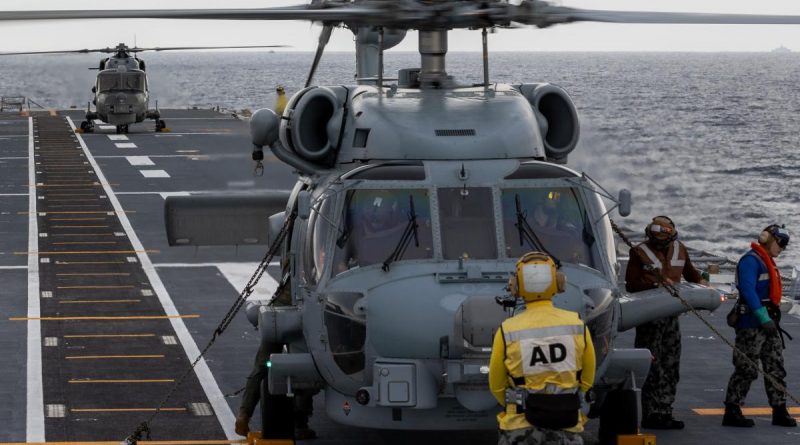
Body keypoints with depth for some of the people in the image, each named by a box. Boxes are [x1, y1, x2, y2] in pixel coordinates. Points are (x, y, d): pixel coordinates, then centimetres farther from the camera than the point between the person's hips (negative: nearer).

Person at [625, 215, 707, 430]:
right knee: (652, 367, -8)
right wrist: (656, 284, -20)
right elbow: (631, 284, -9)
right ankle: (651, 414, -6)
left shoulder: (679, 249, 11)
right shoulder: (640, 252, -7)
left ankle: (664, 412, 14)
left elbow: (689, 272, 28)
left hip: (671, 314, 6)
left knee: (671, 366, 8)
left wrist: (701, 281, 11)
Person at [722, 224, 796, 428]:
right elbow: (748, 291, -23)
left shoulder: (768, 262, 20)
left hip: (768, 324, 10)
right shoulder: (750, 260, -12)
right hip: (751, 325, -10)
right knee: (746, 369, -8)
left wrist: (773, 319, 20)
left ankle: (779, 411, 12)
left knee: (775, 367, 9)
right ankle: (731, 412, -3)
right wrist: (764, 318, -28)